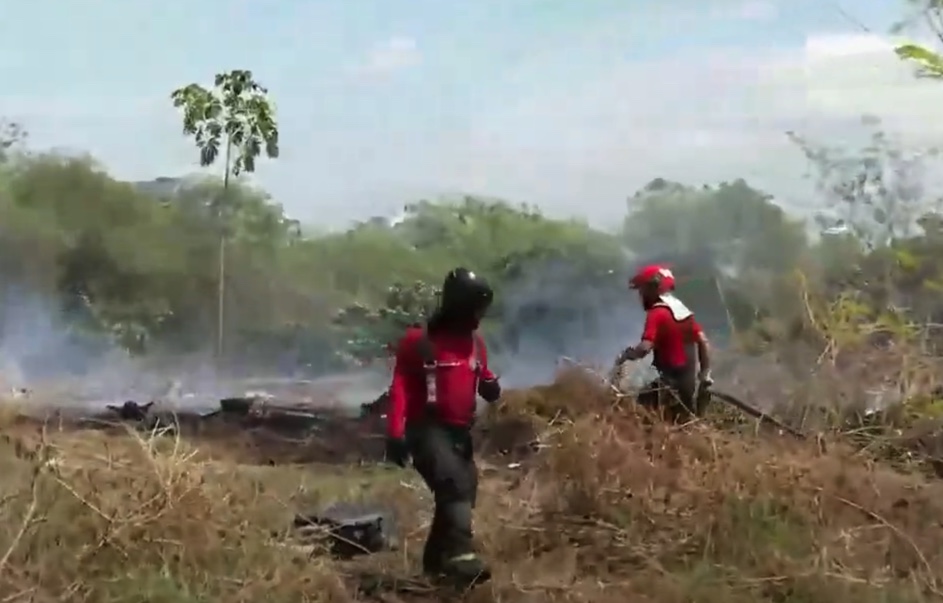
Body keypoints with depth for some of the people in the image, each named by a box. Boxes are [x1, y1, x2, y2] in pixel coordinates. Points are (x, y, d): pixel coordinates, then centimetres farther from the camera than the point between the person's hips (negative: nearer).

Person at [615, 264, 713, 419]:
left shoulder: (657, 313, -16)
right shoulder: (684, 310, 10)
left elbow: (644, 348, -27)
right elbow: (703, 342, 10)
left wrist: (624, 356, -8)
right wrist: (705, 374, 15)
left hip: (671, 381, -9)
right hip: (689, 378, 9)